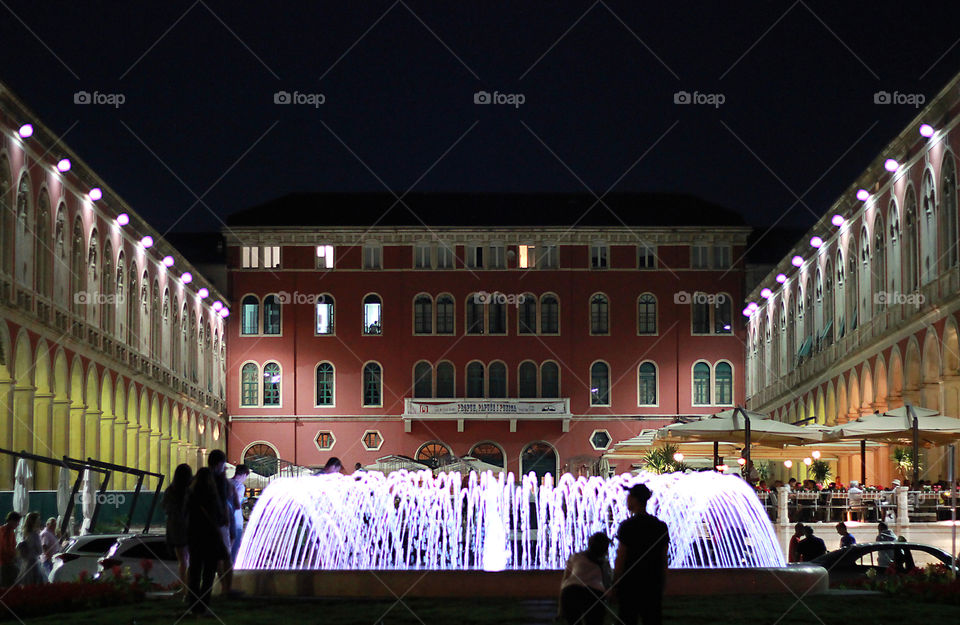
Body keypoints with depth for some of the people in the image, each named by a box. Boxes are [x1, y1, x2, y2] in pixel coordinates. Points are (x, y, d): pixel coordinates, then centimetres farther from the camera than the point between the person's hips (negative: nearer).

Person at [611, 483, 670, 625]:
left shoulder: (627, 526, -11)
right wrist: (661, 585, 16)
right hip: (654, 586, 5)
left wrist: (615, 584, -2)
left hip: (630, 583, -4)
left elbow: (620, 560, -11)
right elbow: (664, 561, 8)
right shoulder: (661, 526, 4)